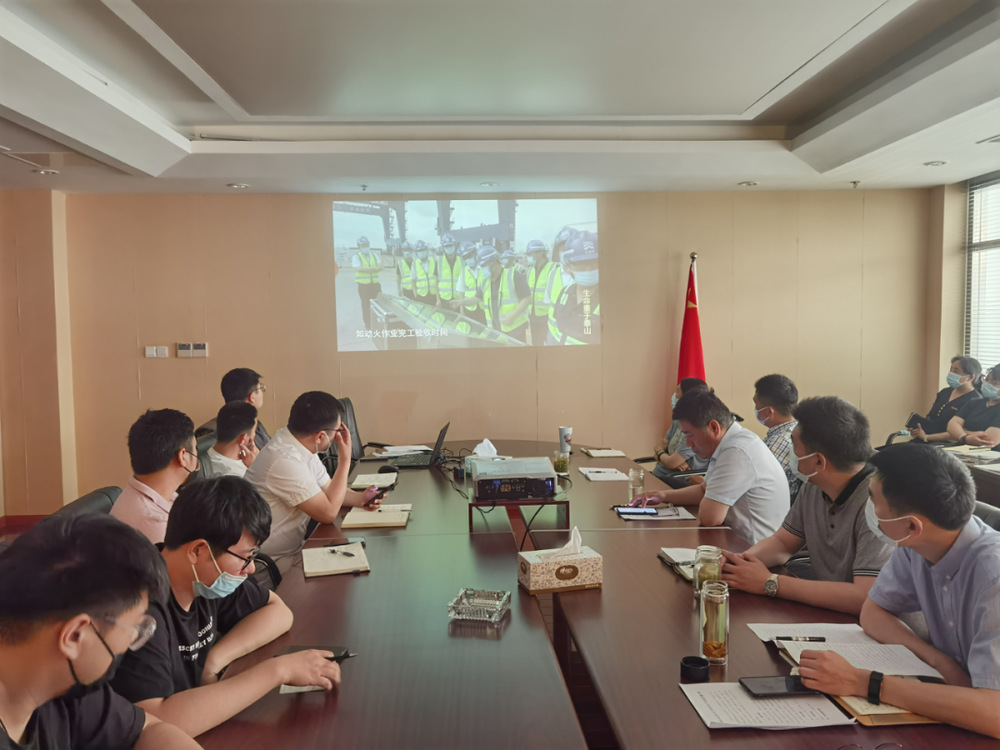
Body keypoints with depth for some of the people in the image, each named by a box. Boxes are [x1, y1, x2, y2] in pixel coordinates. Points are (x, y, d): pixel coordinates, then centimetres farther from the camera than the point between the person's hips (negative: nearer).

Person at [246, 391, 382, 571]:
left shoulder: (302, 448, 0)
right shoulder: (286, 461, -29)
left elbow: (327, 489, 12)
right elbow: (328, 513, -24)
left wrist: (359, 498, -8)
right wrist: (345, 460, -19)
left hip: (292, 548, 9)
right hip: (276, 562, -9)